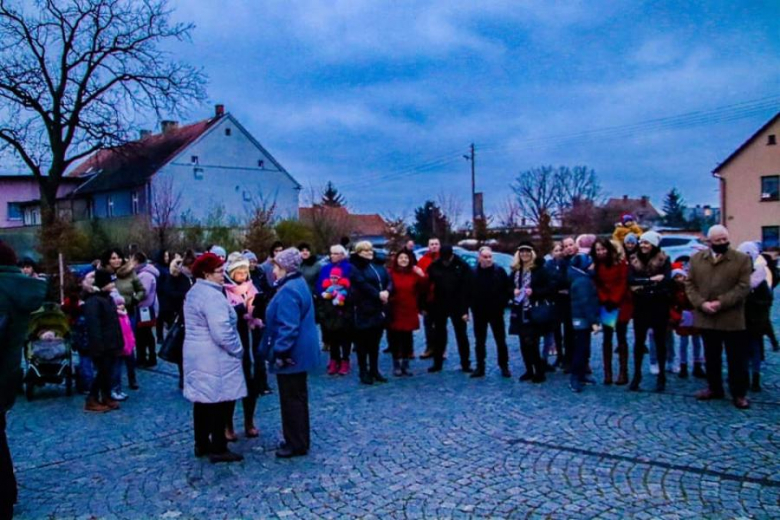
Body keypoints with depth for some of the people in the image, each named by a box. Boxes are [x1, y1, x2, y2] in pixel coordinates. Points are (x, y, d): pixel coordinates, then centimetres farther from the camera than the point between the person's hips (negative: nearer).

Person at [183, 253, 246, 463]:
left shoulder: (194, 292, 12)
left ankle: (202, 444, 26)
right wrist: (238, 350, -12)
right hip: (215, 357, -10)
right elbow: (221, 332, -26)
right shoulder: (212, 296, -21)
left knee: (202, 400, 16)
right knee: (219, 402, -1)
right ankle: (218, 449, 6)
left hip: (196, 355, 10)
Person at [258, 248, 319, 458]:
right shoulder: (298, 284, 12)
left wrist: (280, 352, -22)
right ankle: (299, 440, 30)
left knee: (291, 399, 1)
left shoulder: (288, 291, -21)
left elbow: (288, 327, -27)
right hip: (300, 352, 11)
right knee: (297, 397, 18)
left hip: (291, 354, -11)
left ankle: (296, 444, 11)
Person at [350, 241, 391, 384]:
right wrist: (378, 294, -20)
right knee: (363, 343, 0)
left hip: (379, 309, 6)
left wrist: (387, 292, -13)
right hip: (363, 310, -6)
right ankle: (364, 372, 8)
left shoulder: (378, 266, 16)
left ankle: (374, 370, 21)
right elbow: (362, 285, -17)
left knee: (375, 342, 12)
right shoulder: (355, 267, -4)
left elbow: (388, 281, 7)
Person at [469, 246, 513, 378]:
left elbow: (508, 289, -2)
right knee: (480, 342, 9)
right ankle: (480, 367, 17)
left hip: (496, 312, -2)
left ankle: (504, 367, 15)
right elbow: (468, 292, 4)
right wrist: (472, 306, -2)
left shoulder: (500, 271, -5)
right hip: (479, 313, 2)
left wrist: (502, 304, -7)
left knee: (501, 341, 5)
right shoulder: (473, 273, -1)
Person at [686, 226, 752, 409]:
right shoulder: (696, 258, 5)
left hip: (732, 319, -2)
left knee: (737, 358, 4)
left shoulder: (742, 259, -2)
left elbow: (743, 287, -9)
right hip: (706, 317, 3)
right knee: (711, 356, 14)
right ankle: (714, 388, 28)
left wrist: (721, 303, -18)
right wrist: (701, 303, -12)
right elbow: (689, 284, 3)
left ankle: (739, 393, 16)